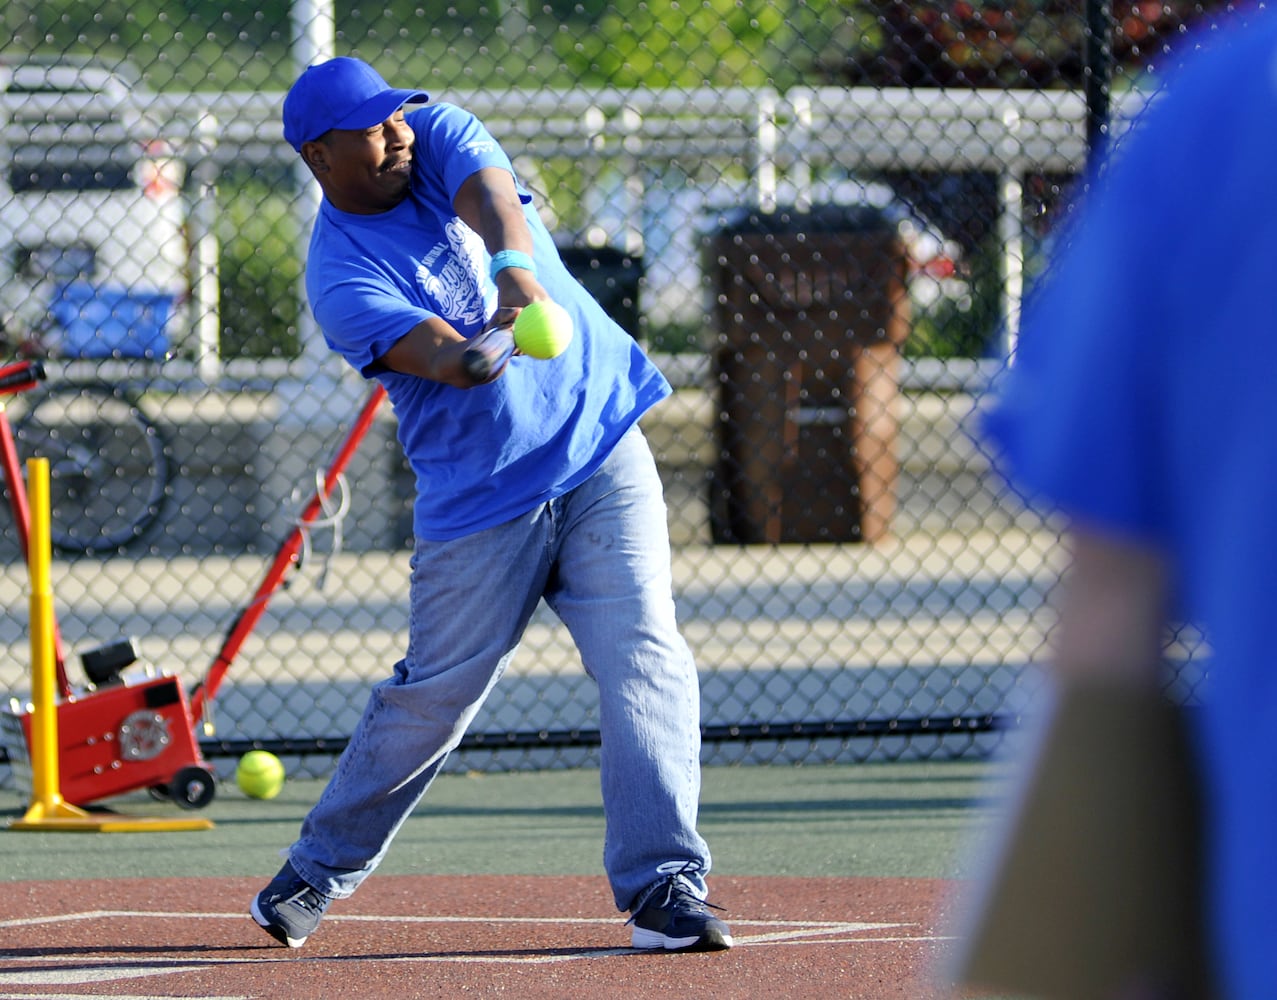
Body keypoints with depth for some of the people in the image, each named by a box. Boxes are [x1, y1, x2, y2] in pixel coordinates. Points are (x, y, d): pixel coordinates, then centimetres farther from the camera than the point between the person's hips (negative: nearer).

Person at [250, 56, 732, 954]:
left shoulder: (439, 138, 1)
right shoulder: (341, 276, -10)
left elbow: (491, 195, -22)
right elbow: (437, 358, -27)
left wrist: (513, 267, -44)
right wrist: (492, 343, -51)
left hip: (603, 450, 2)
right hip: (482, 500, -2)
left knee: (646, 661, -12)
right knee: (434, 695, 4)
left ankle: (664, 889, -13)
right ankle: (320, 870, 26)